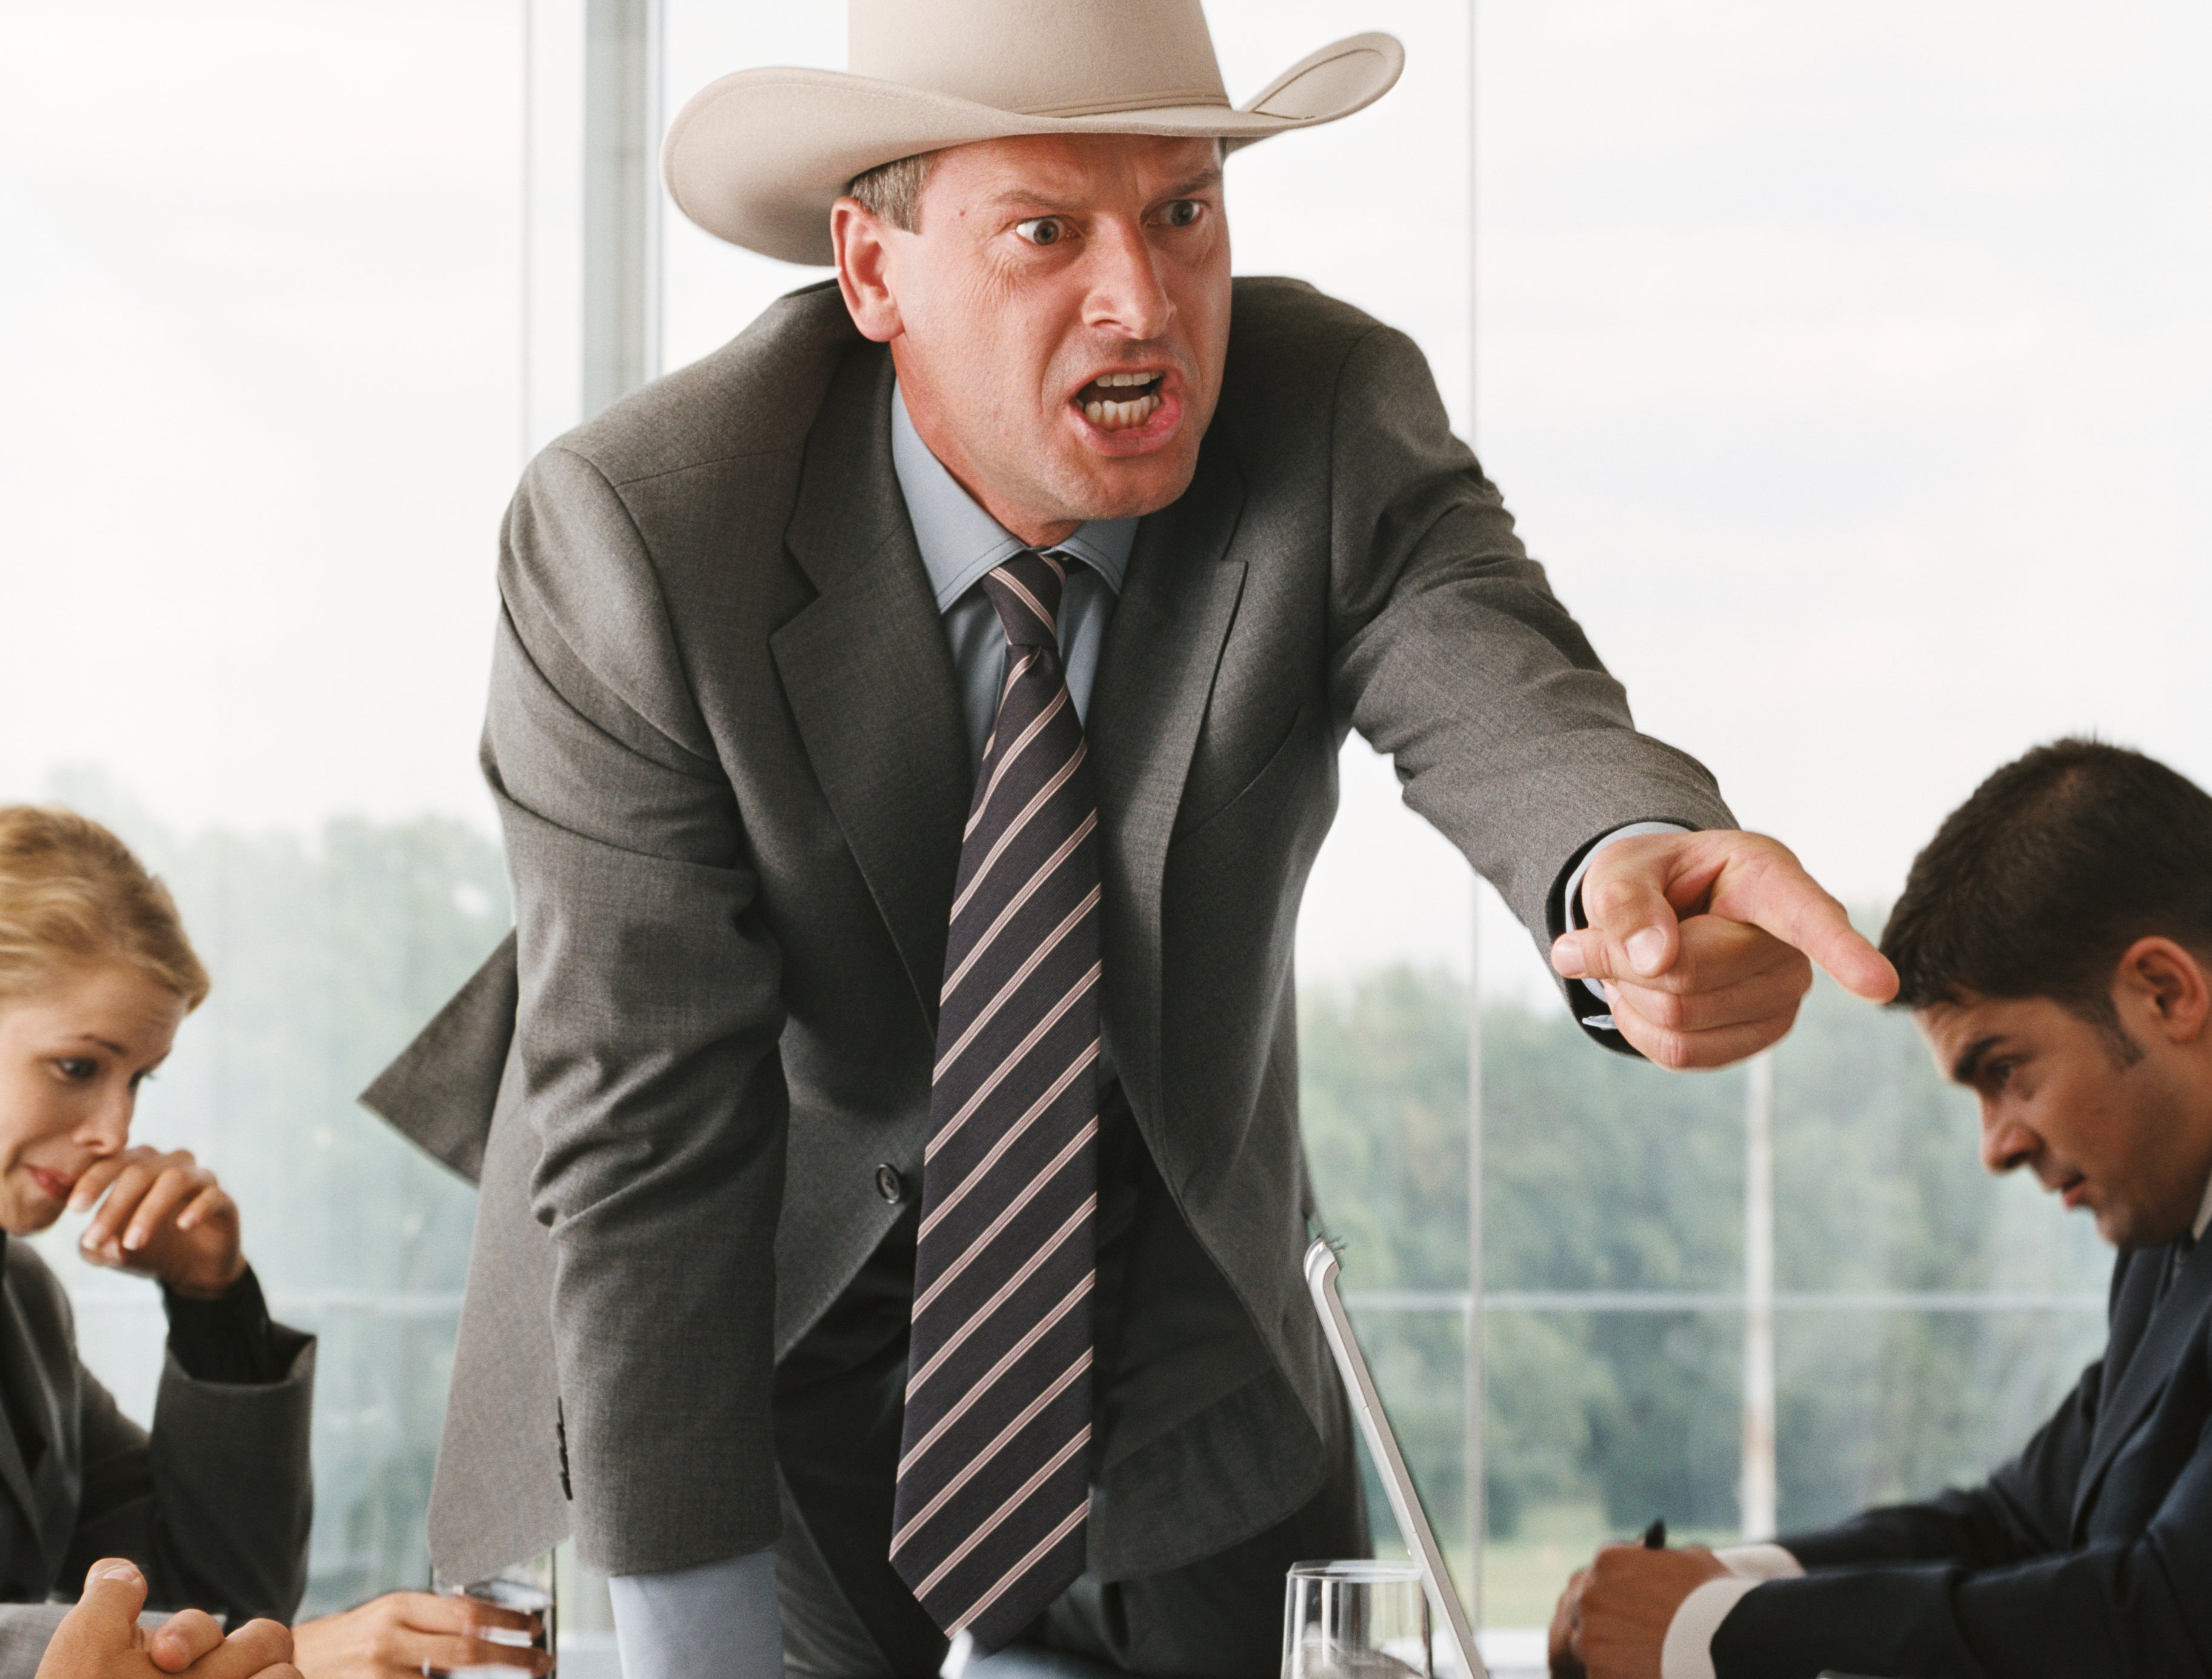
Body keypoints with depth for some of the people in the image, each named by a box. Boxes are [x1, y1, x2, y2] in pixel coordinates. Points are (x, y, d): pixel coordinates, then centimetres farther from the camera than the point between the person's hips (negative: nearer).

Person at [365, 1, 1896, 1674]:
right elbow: (640, 1124, -26)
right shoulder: (630, 536, -27)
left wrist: (1632, 867, -64)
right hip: (760, 1358, -3)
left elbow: (1497, 690, -38)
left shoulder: (1335, 422, -19)